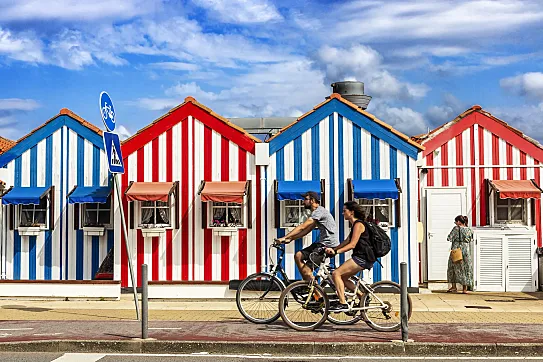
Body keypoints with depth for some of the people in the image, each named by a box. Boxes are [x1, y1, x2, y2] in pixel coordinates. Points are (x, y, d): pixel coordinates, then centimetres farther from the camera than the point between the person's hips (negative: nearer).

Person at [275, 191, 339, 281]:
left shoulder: (319, 211, -15)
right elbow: (306, 231, 18)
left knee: (306, 270, -13)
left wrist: (284, 238, -18)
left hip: (329, 245, -10)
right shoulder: (316, 213, 18)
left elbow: (302, 227, -19)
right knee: (298, 255, 5)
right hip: (322, 243, 10)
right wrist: (290, 239, 8)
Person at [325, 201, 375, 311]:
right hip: (361, 257, 10)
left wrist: (335, 251, -25)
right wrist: (332, 249, 17)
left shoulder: (358, 224, -12)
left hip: (363, 258, -10)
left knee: (336, 274, -14)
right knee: (343, 277, 13)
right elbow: (346, 242, 23)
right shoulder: (355, 225, 19)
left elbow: (352, 245, -20)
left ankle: (343, 304, -16)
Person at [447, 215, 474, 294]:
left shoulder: (456, 228, -9)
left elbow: (449, 238, -9)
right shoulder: (469, 230, 4)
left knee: (453, 268, 11)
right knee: (466, 269, 9)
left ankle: (454, 287, 10)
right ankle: (465, 288, 9)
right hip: (466, 250, 3)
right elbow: (471, 240, 14)